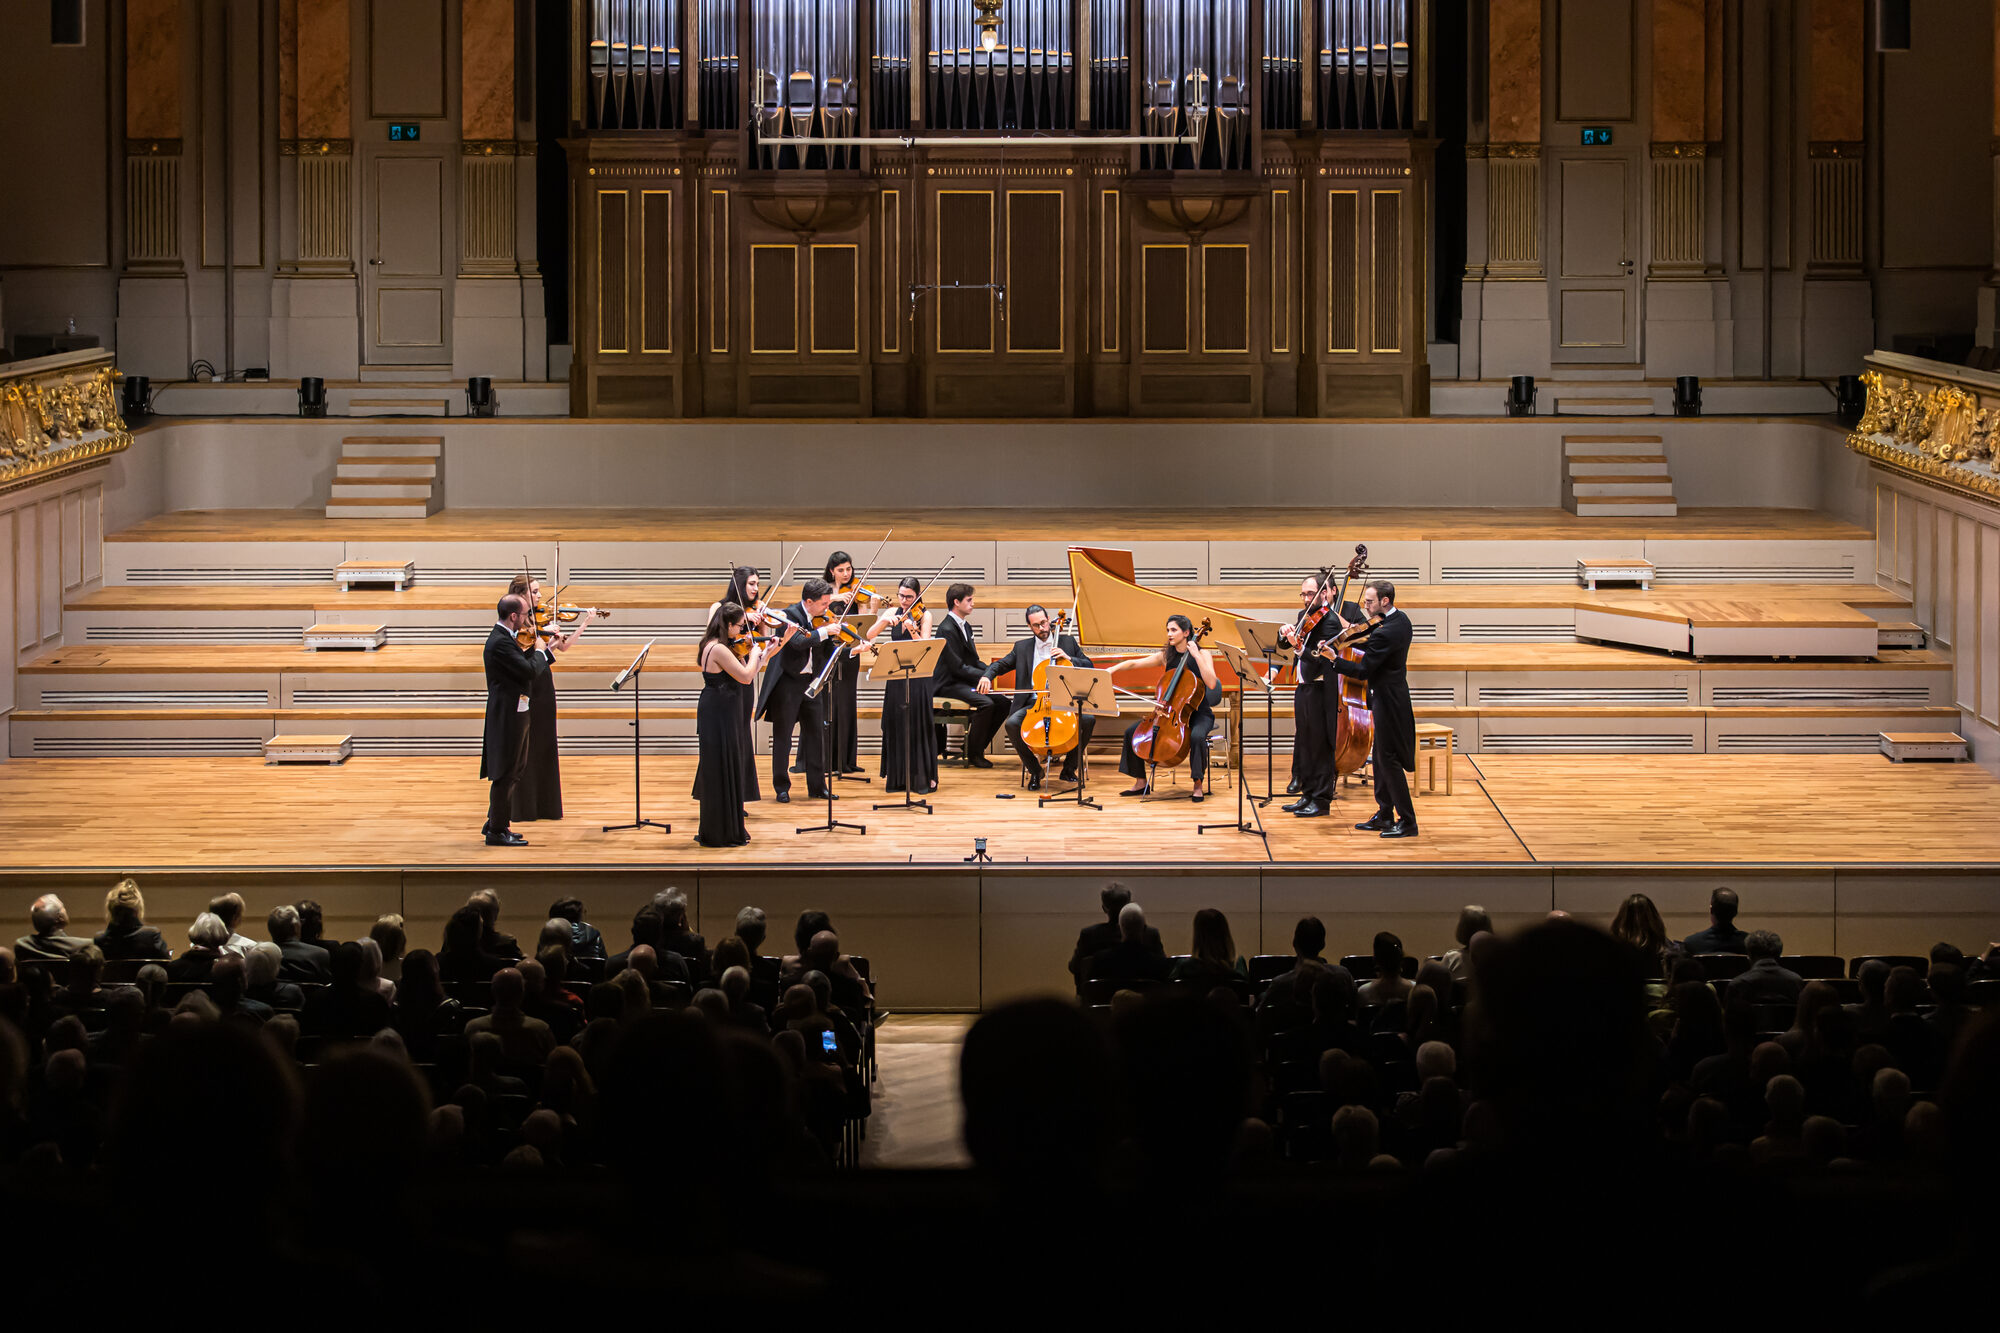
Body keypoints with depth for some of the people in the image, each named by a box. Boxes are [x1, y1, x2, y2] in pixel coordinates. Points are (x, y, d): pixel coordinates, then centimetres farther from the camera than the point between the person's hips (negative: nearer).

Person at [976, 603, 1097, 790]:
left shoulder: (1068, 642, 14)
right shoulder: (1022, 648, 16)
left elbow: (1089, 666, 11)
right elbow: (1000, 664, 13)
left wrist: (1068, 658, -7)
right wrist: (987, 676, -9)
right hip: (1034, 703, 1)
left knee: (1088, 719, -28)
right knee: (1012, 723, -28)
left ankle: (1069, 767, -6)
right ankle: (1034, 771, -8)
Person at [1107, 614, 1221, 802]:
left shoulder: (1203, 655, -6)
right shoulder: (1165, 656, 7)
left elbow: (1211, 683, -20)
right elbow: (1134, 663, 5)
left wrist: (1196, 656, -23)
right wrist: (1113, 669, -12)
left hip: (1199, 713, -5)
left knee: (1197, 736, -39)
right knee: (1131, 732, -8)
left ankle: (1199, 785, -23)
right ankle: (1141, 782, 2)